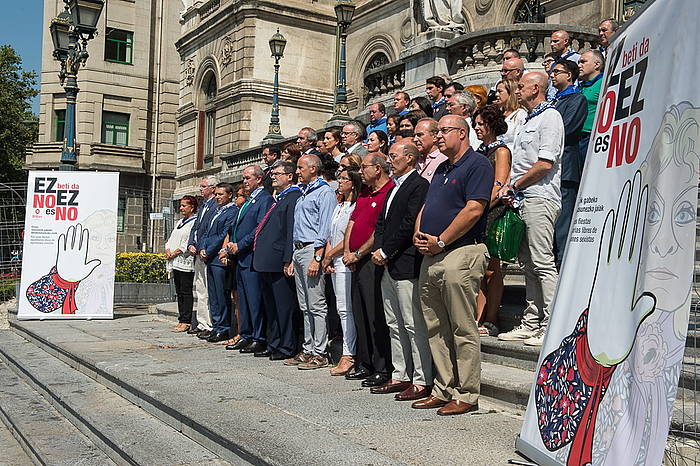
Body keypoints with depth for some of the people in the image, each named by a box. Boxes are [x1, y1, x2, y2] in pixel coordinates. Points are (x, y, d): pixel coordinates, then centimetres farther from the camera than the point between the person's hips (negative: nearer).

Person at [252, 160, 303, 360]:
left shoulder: (293, 197, -10)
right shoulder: (277, 199, 21)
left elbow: (292, 231, -17)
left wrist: (288, 261, -21)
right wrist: (260, 257, 18)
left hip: (279, 262, -10)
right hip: (267, 262, 10)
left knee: (284, 306, -4)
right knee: (271, 307, 15)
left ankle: (287, 347, 4)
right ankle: (273, 345, 23)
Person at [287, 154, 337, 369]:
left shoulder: (324, 192, -7)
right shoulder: (303, 193, 22)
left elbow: (324, 229, -15)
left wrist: (317, 258, -21)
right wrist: (293, 260, 18)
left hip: (313, 249, -9)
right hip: (298, 250, 9)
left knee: (317, 305, -7)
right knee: (305, 307, 10)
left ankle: (319, 354, -3)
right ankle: (308, 350, 16)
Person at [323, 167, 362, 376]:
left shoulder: (357, 206, -10)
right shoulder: (339, 206, 20)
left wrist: (330, 255, -8)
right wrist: (327, 259, 7)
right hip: (335, 263, 9)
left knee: (346, 309, -8)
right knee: (343, 309, 8)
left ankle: (348, 355, -4)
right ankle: (349, 354, 12)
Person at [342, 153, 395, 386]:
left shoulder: (390, 193, -12)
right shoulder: (364, 194, 18)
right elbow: (352, 222, 18)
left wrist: (357, 254, -11)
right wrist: (347, 251, 4)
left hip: (372, 260, -9)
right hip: (356, 262, 9)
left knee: (376, 317, -6)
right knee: (360, 315, 13)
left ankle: (382, 369, 1)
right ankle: (364, 365, 22)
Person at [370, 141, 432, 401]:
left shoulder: (419, 185, -9)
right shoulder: (394, 187, 21)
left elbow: (410, 224, -17)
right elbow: (381, 222, 20)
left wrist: (385, 251, -13)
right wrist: (378, 249, 3)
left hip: (407, 265, -10)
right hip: (388, 266, 10)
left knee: (414, 325, -6)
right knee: (395, 325, 13)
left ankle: (422, 381, 0)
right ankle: (400, 376, 22)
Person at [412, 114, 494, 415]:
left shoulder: (477, 164, -5)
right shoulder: (442, 168, 23)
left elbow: (473, 210, -16)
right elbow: (426, 206, 24)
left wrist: (440, 241, -13)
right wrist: (418, 235, 4)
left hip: (461, 253, -9)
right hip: (431, 256, 9)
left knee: (463, 330, -4)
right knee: (436, 329, 11)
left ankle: (466, 395, 4)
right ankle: (443, 390, 20)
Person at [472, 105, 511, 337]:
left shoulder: (501, 150, -2)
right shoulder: (481, 151, 21)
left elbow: (499, 186, -11)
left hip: (493, 213, -7)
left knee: (491, 269, -6)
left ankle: (490, 323, -3)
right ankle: (479, 320, 5)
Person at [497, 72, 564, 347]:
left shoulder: (549, 116, -6)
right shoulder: (529, 120, 23)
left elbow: (545, 164, -17)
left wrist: (514, 186, -9)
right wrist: (510, 189, 7)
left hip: (540, 198, -10)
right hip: (524, 200, 10)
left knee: (542, 263, -10)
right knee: (528, 263, 10)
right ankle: (531, 324, 16)